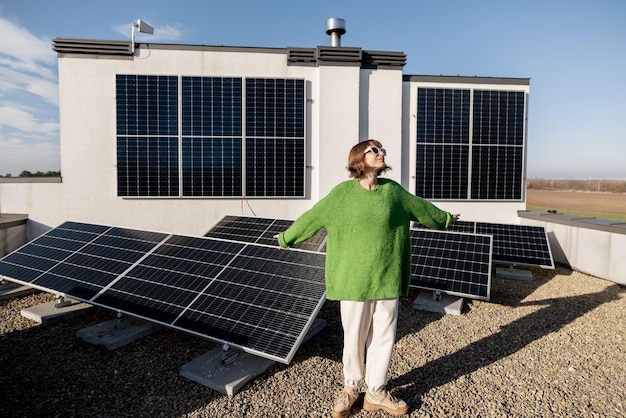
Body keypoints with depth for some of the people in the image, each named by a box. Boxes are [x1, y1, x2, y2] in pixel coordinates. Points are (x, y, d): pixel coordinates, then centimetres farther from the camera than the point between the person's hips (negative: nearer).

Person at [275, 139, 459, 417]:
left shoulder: (393, 190, 3)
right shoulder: (343, 192, -5)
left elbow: (421, 207, 20)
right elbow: (312, 217, 3)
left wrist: (444, 219, 33)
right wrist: (286, 238, 11)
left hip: (387, 279, 3)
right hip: (354, 280, -3)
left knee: (384, 337, 13)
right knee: (353, 338, 10)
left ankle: (376, 393, 33)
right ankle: (351, 388, 35)